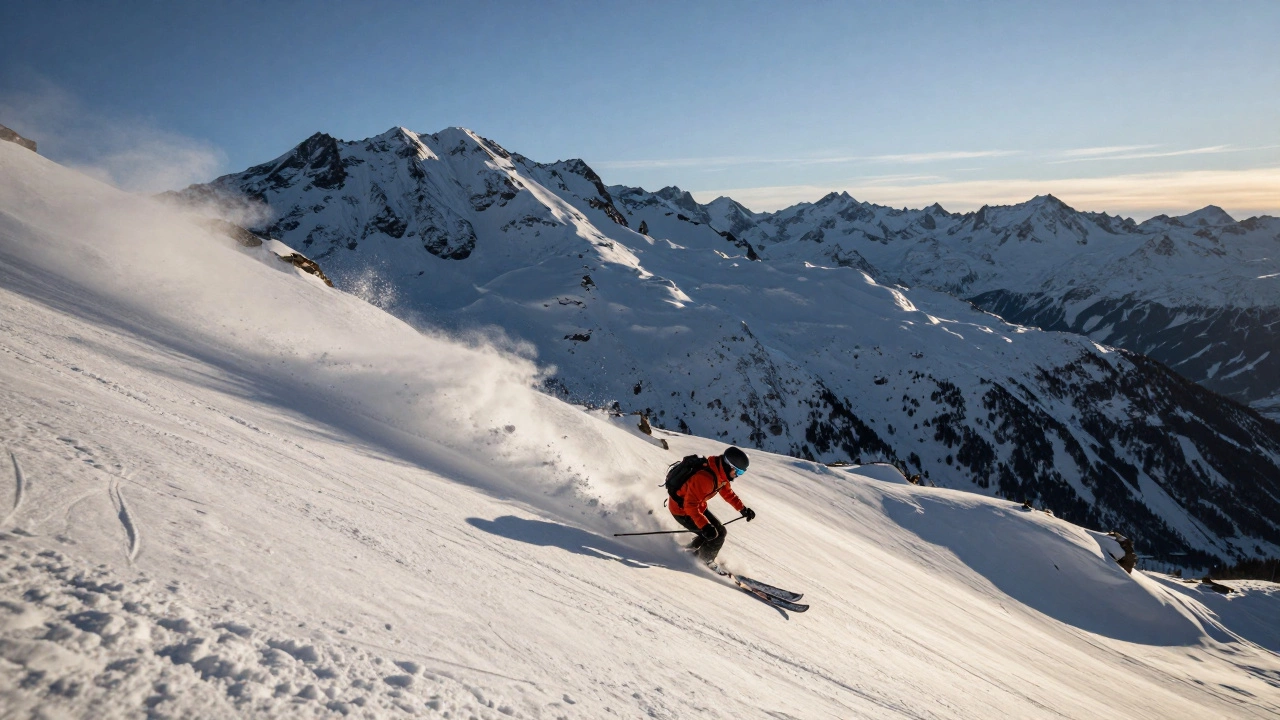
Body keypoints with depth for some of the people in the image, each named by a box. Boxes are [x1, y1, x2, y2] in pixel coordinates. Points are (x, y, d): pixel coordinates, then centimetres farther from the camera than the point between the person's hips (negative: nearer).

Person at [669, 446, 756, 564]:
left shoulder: (720, 473, -7)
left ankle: (691, 550, 33)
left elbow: (727, 492, 12)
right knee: (717, 534, -8)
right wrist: (705, 526, -41)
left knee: (716, 530, 15)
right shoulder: (705, 478, -36)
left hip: (697, 506, 9)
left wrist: (743, 509, 8)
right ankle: (704, 562, 15)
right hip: (682, 510, -9)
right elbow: (690, 505, -36)